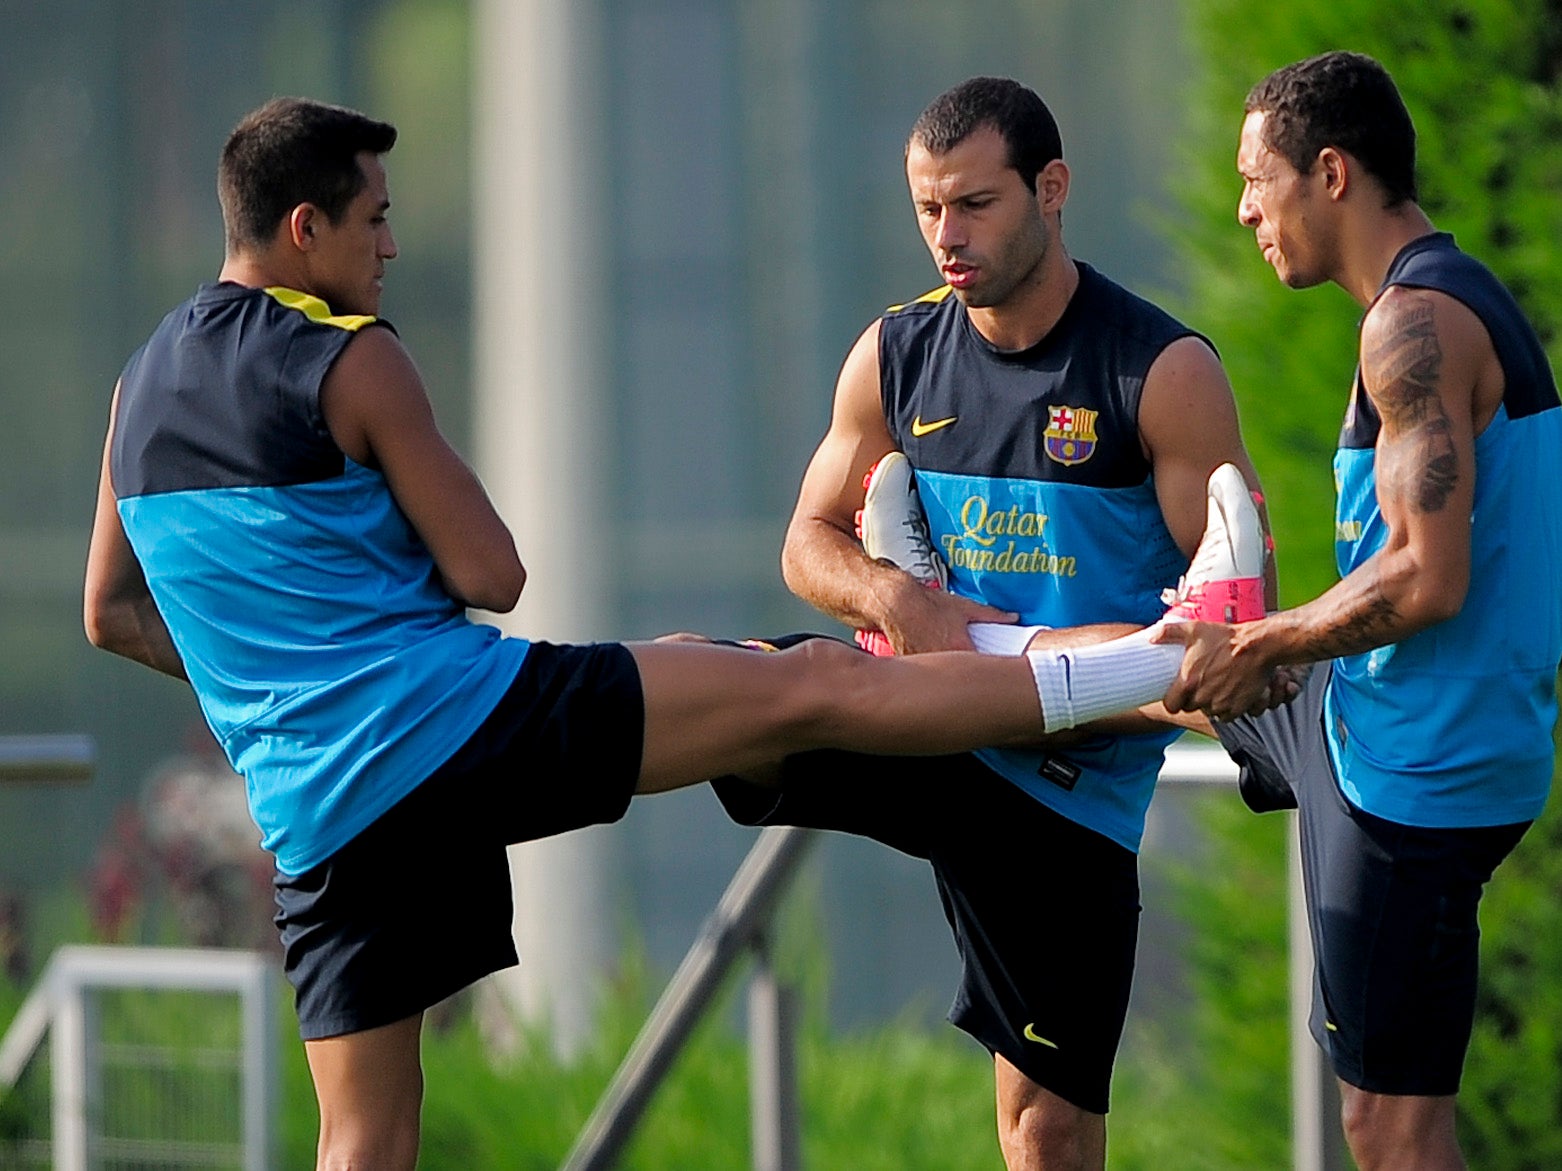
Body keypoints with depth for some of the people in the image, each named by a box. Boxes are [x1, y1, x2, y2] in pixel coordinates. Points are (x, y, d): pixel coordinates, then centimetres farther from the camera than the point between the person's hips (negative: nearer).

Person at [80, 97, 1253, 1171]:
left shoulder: (142, 387, 14)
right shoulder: (352, 359, -7)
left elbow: (113, 615, 23)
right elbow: (491, 576, -6)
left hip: (314, 813, 6)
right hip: (454, 710, -6)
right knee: (813, 688, -2)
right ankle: (1183, 665, 0)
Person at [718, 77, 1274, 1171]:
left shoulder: (1164, 373, -10)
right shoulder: (897, 357, 4)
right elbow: (812, 540, 11)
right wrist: (892, 598, -13)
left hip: (1074, 782, -3)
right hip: (919, 728, 3)